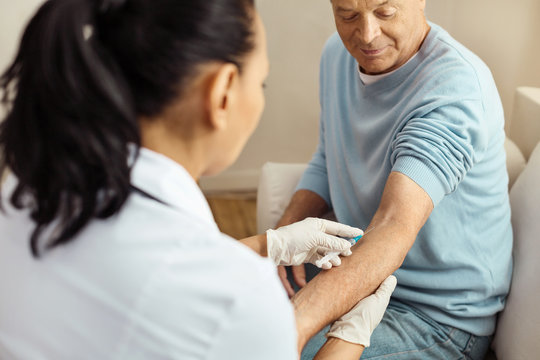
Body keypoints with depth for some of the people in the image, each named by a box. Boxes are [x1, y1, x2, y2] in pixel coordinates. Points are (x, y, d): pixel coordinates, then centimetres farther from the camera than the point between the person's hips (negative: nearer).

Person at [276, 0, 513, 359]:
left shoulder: (457, 85, -26)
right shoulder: (337, 55, 0)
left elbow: (395, 229, -38)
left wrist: (295, 325, -51)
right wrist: (286, 228, -7)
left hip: (438, 316, -7)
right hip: (358, 274, 7)